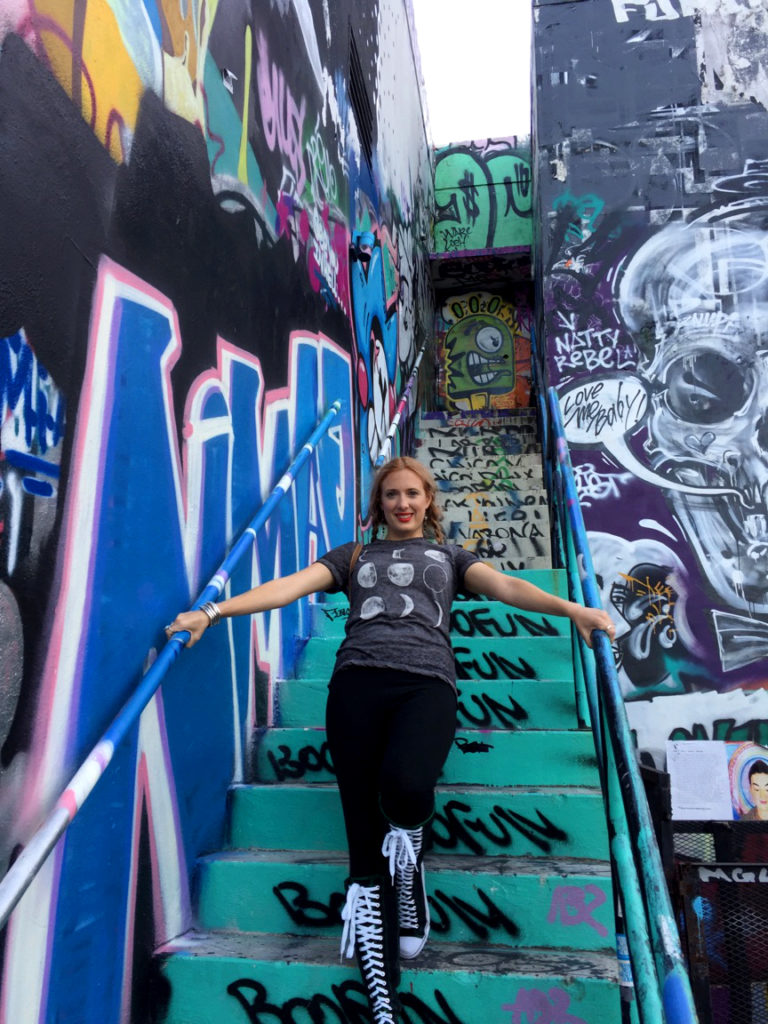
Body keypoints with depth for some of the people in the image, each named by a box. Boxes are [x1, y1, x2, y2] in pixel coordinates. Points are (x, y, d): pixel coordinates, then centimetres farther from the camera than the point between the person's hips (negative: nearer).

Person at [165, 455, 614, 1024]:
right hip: (358, 679, 1)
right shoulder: (353, 555, 26)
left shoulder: (449, 555, 26)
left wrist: (571, 608, -8)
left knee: (406, 786, -31)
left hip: (426, 680, -1)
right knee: (365, 847, -4)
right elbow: (291, 585, 14)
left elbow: (503, 585, 10)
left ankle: (411, 863, 5)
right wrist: (212, 611, 1)